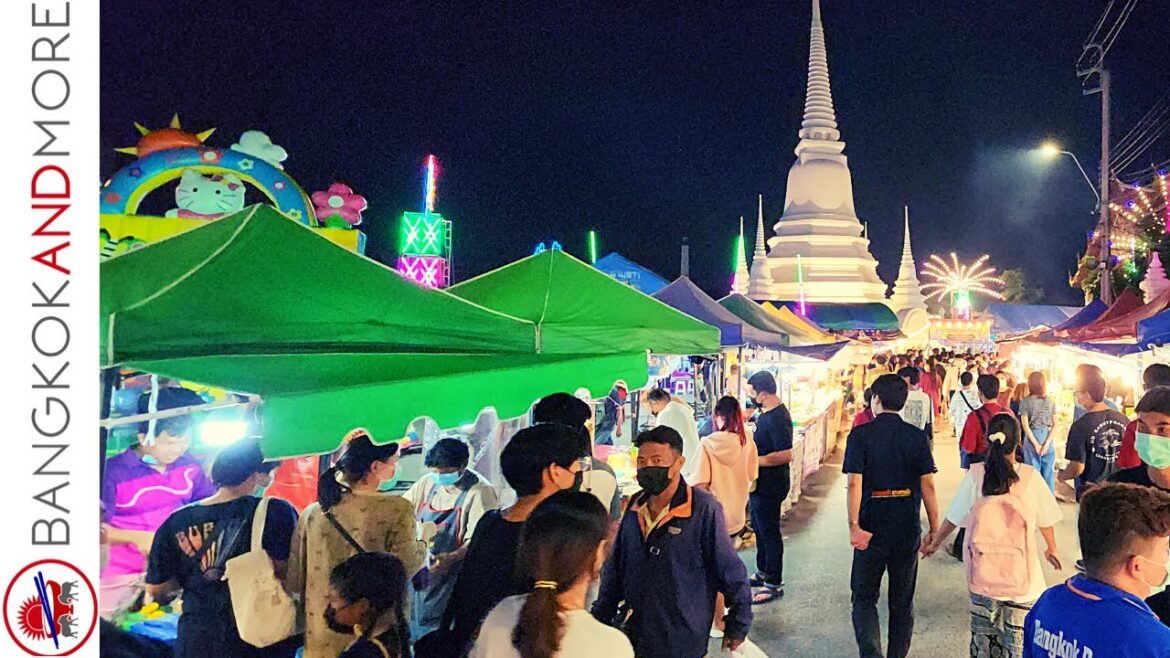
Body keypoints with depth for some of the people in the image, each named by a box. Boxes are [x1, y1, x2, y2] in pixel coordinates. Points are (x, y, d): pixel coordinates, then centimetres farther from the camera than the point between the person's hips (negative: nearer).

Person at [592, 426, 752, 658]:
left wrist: (737, 625, -4)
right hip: (634, 635, 5)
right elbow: (615, 567, 9)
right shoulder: (635, 506, 0)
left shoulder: (704, 509, -18)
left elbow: (732, 574, -10)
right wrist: (601, 616, 10)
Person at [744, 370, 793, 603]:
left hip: (770, 485, -10)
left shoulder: (777, 418, -24)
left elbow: (786, 455, -29)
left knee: (769, 533, 1)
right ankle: (763, 573, 37)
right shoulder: (766, 412, 7)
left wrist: (753, 460, -25)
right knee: (759, 529, 21)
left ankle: (774, 584, 14)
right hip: (760, 483, 10)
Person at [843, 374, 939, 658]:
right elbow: (927, 486, -4)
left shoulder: (860, 435, -8)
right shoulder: (918, 437, -2)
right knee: (902, 601, 16)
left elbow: (855, 483, -16)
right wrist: (934, 529, 3)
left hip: (871, 529, -2)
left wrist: (854, 525, -16)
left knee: (864, 598, 10)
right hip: (907, 529, 2)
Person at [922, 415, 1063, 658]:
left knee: (983, 629, 17)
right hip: (1021, 571, -1)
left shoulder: (975, 475, -11)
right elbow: (1045, 520, 0)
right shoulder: (1030, 476, -13)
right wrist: (1051, 549, 20)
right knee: (1017, 633, 12)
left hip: (983, 571, 1)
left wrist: (934, 544, 12)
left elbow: (953, 518, -4)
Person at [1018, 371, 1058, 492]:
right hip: (1048, 439, 2)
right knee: (1048, 473, 9)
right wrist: (1047, 443, -6)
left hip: (1032, 439, -2)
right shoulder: (1051, 401, 2)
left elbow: (1026, 425, -11)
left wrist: (1036, 444, -8)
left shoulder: (1025, 402, -6)